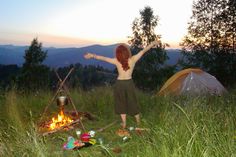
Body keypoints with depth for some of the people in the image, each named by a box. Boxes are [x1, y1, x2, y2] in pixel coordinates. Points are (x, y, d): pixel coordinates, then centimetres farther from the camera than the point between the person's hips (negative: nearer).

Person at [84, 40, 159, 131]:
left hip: (119, 84, 0)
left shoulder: (116, 61, -10)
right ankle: (138, 123, 32)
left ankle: (124, 124, 22)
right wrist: (153, 43, 12)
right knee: (132, 103, 16)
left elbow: (103, 58, -4)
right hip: (129, 83, 1)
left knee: (121, 103, 16)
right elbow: (143, 51, 1)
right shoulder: (133, 59, -9)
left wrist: (92, 55, 7)